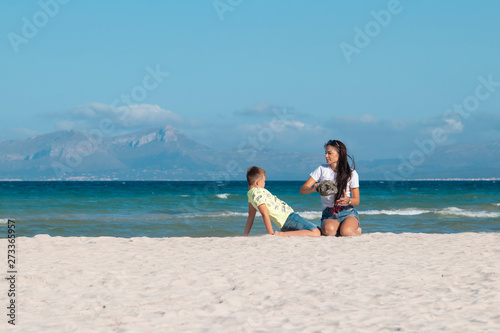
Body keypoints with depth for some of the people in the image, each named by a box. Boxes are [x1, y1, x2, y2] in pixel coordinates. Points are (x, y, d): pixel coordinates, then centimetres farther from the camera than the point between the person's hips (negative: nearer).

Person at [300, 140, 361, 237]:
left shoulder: (351, 173, 0)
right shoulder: (322, 169, 3)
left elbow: (357, 201, 4)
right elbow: (302, 190, -1)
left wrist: (348, 200, -21)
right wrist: (314, 189, -25)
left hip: (348, 212, 0)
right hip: (329, 214, 0)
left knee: (346, 232, -33)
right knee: (328, 231, -35)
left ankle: (356, 230, 4)